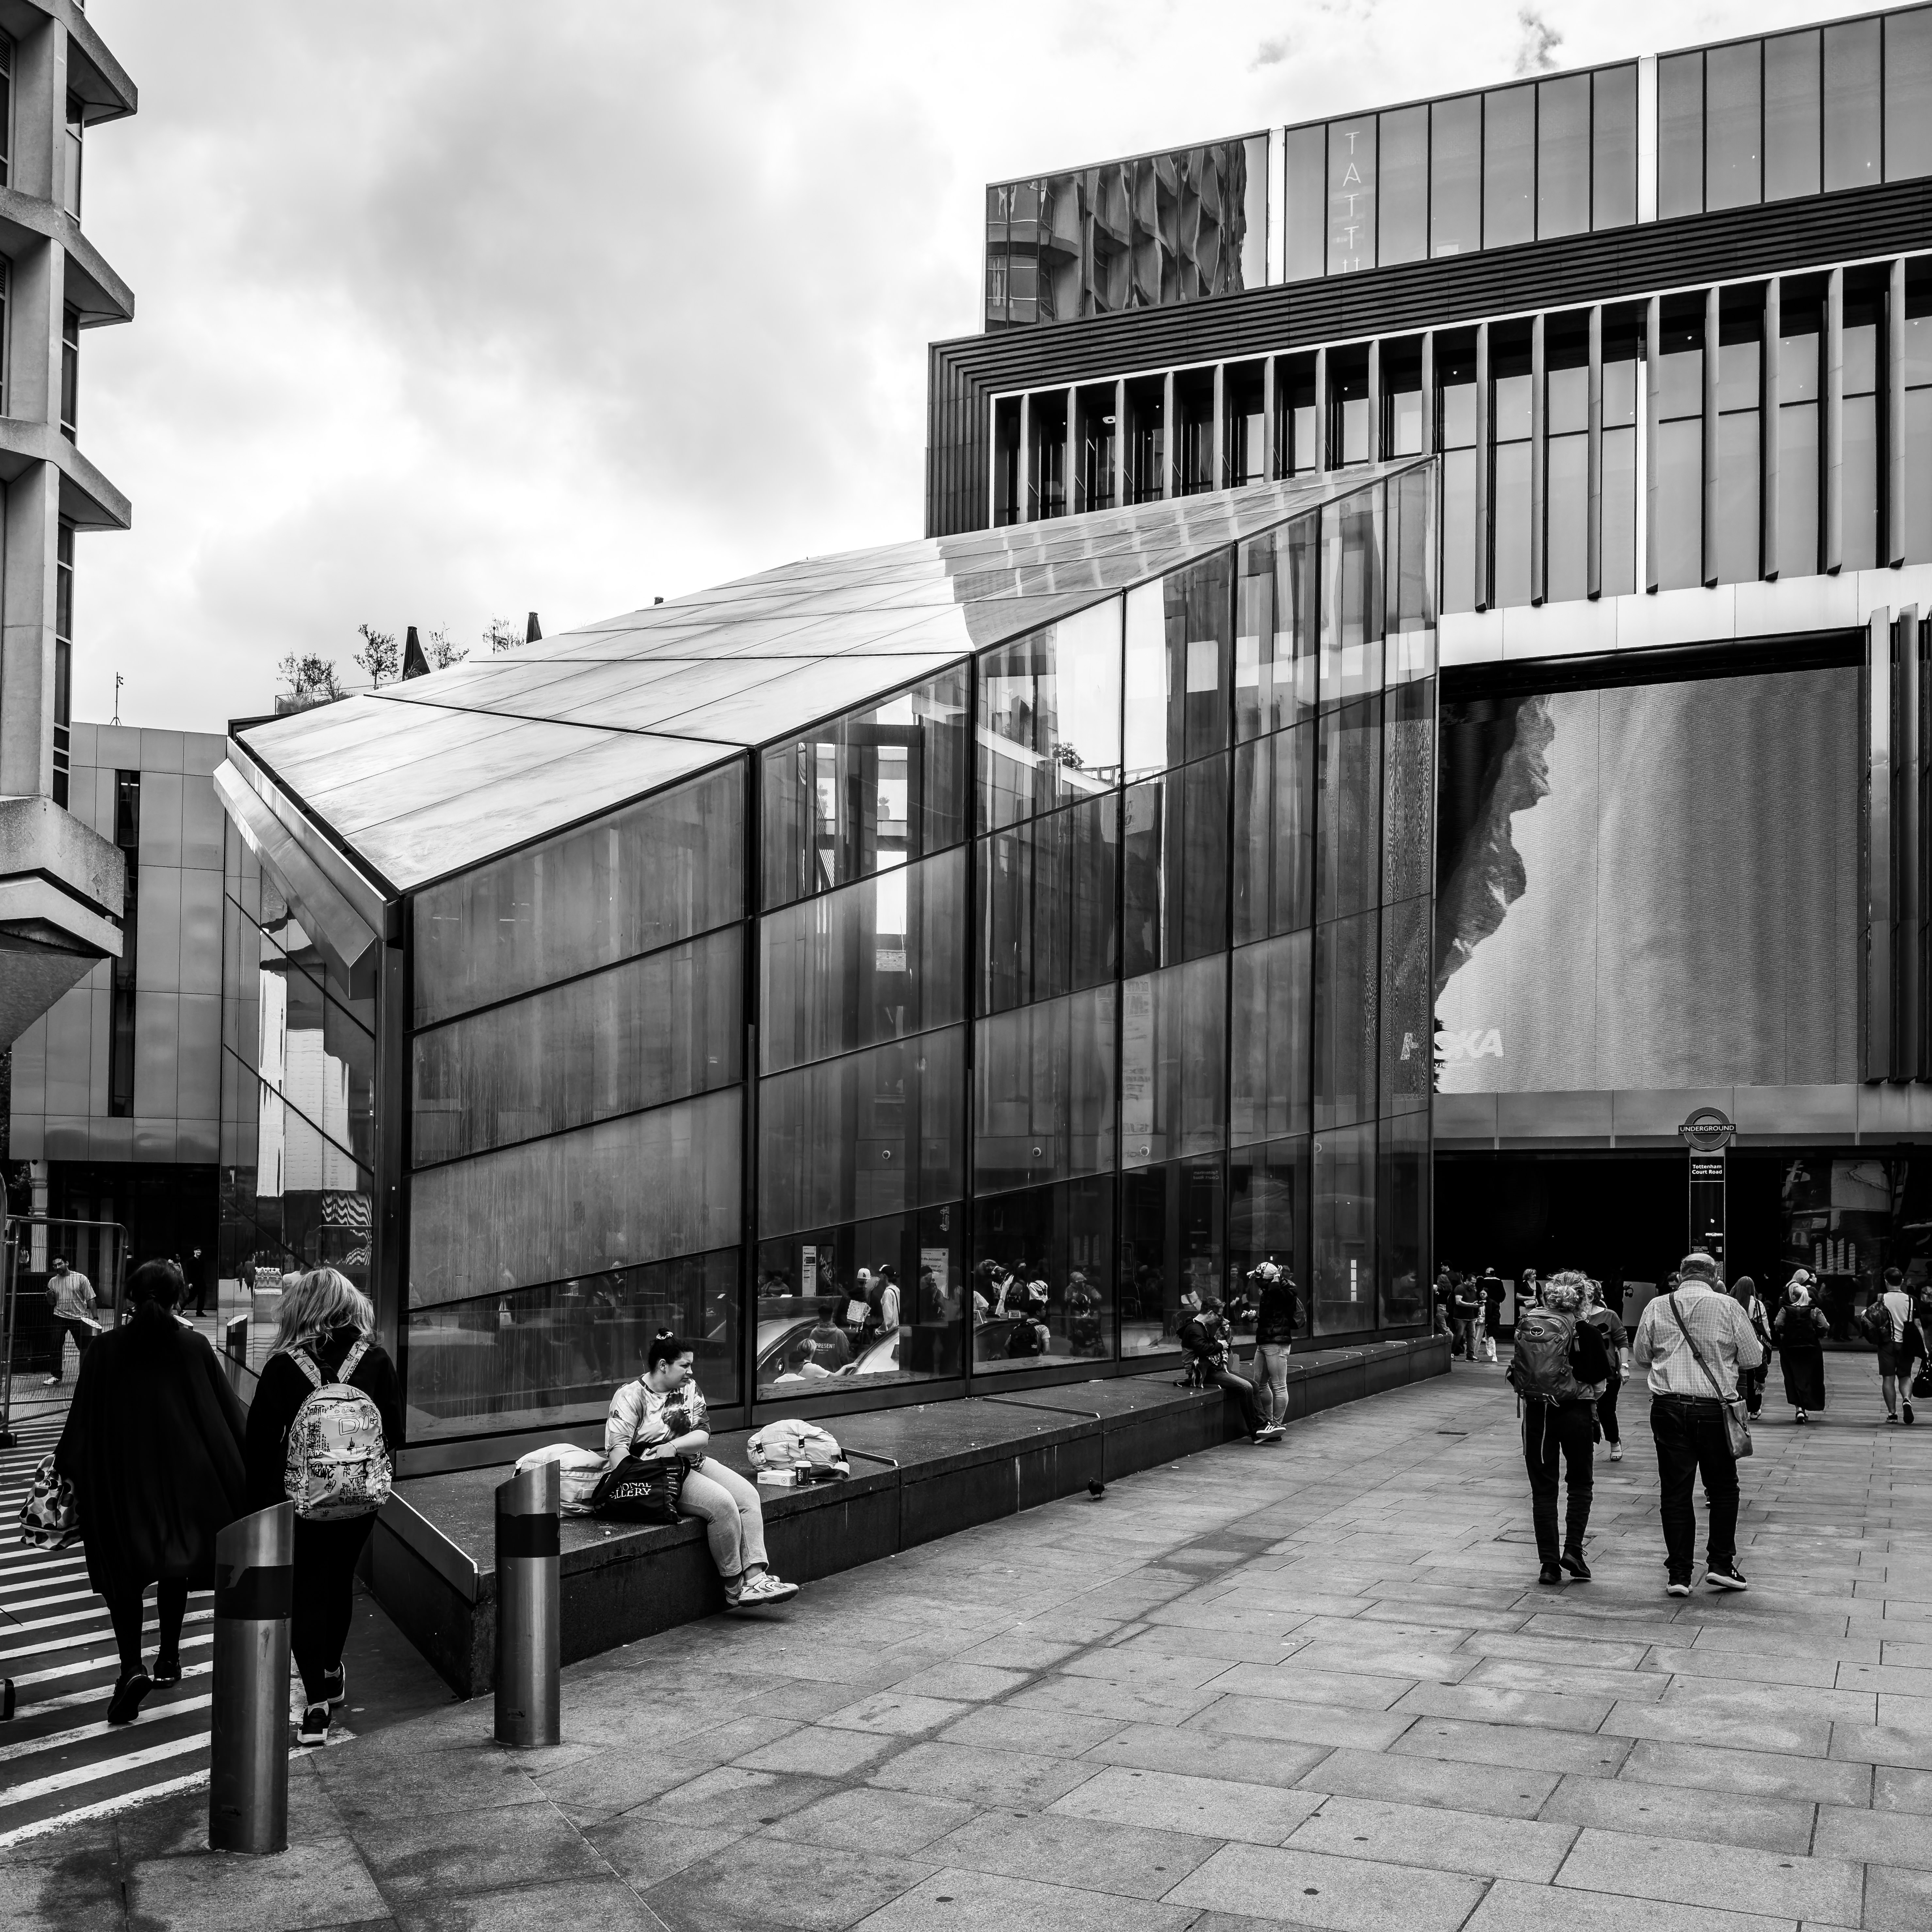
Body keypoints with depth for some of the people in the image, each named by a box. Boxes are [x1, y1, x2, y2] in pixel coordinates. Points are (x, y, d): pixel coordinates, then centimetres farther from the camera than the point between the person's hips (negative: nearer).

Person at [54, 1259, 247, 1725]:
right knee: (175, 1564, 19)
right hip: (183, 1476, 1)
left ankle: (132, 1668, -14)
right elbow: (229, 1413, -3)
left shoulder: (106, 1349, -7)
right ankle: (169, 1658, 26)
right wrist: (251, 1471, 6)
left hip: (120, 1479, -1)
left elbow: (82, 1419, -2)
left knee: (123, 1576, 4)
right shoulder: (194, 1347, -6)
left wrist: (66, 1472, 8)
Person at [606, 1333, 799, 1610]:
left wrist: (673, 1446, -18)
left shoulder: (689, 1389, 12)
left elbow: (703, 1436, 3)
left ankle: (755, 1577, -23)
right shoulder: (631, 1396, -6)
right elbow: (618, 1445, -17)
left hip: (693, 1462, 8)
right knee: (722, 1503, -26)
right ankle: (734, 1589, -16)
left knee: (748, 1495, -14)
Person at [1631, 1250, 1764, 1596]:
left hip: (1668, 1408, 1)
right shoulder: (1728, 1307, -4)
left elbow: (1640, 1356, 11)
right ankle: (1720, 1564, 12)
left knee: (1675, 1490, 6)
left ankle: (1678, 1574, 7)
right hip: (1714, 1408, -1)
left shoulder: (1657, 1307, 2)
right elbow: (1753, 1358, 2)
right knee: (1723, 1487, 15)